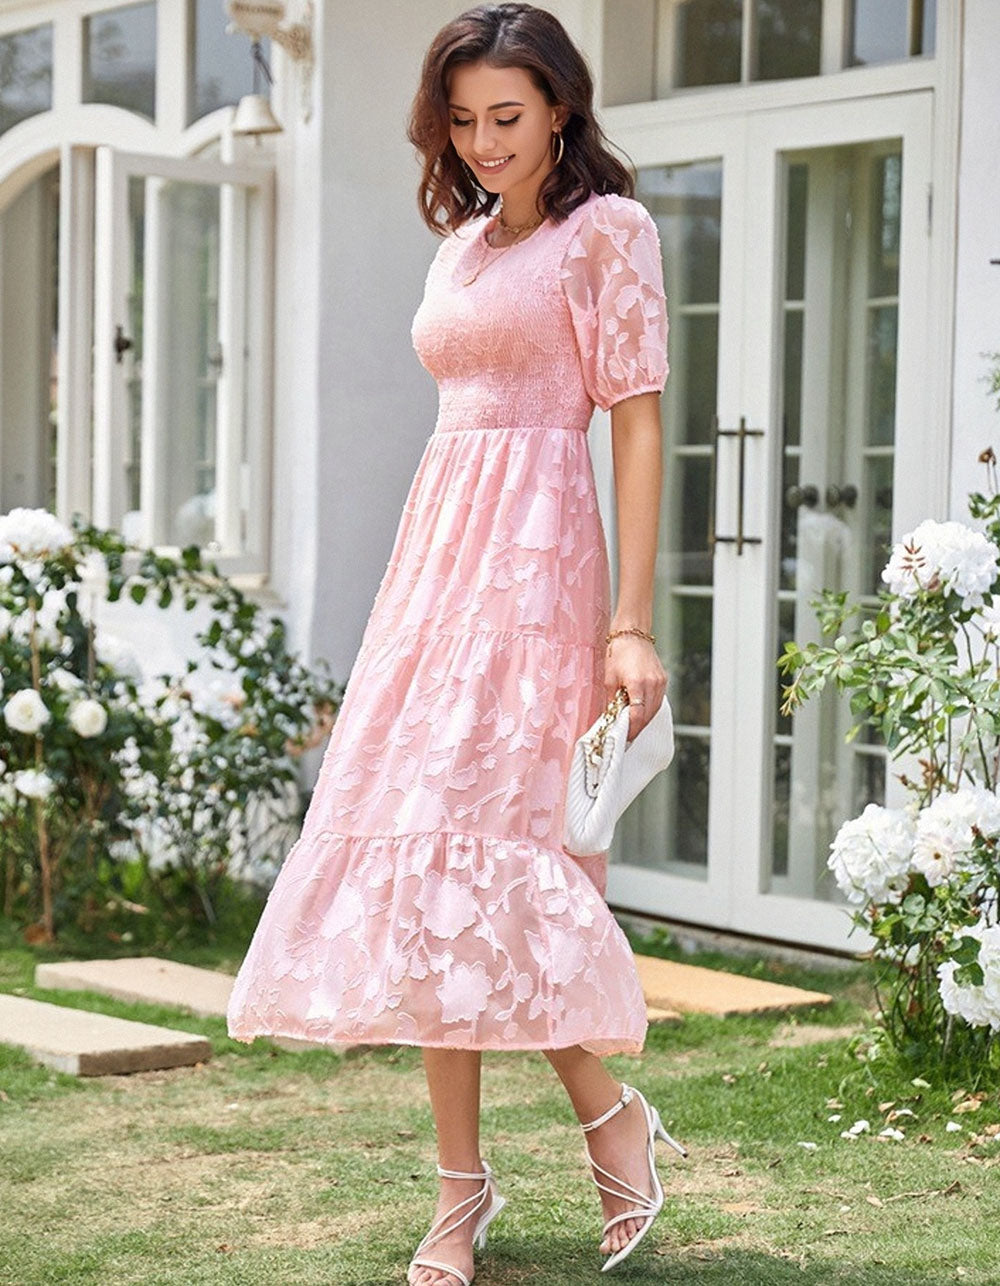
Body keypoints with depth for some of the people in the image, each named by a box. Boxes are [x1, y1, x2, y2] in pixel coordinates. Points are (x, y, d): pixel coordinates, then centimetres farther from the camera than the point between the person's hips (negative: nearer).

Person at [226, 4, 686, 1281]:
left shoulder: (606, 229, 0)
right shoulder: (462, 244, 20)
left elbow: (636, 423, -6)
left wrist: (631, 622, -14)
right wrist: (431, 583, 15)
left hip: (534, 553, -7)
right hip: (438, 550, 7)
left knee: (473, 842, -15)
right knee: (425, 859, 1)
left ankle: (609, 1107, 2)